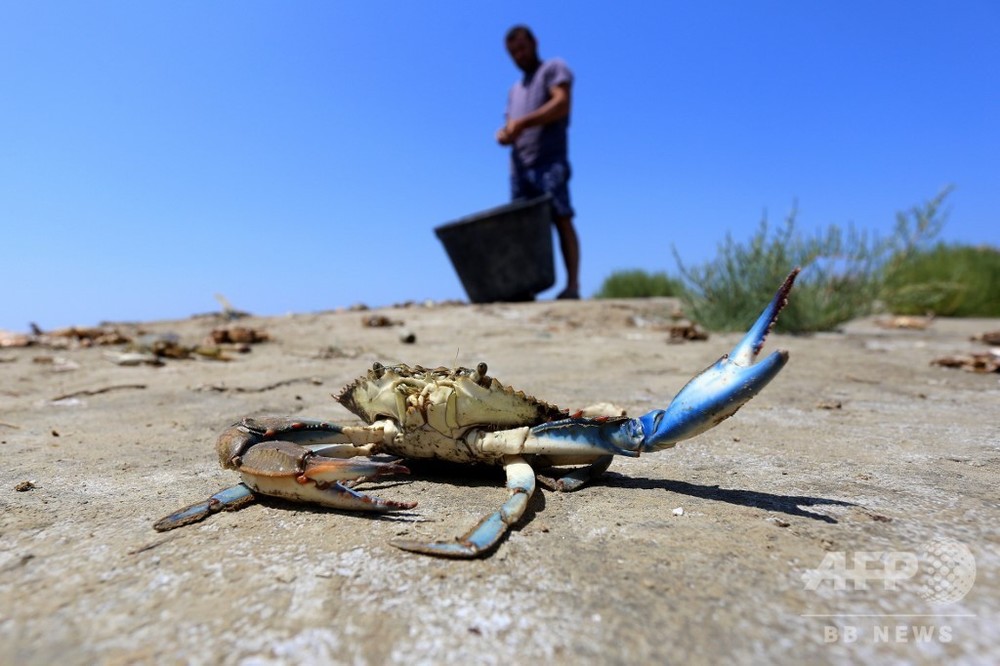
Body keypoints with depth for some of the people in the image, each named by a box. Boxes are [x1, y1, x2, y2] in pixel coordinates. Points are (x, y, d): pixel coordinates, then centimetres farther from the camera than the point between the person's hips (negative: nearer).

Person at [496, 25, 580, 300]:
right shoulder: (514, 90, 32)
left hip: (549, 161, -6)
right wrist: (504, 134, 1)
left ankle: (572, 285, -19)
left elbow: (562, 104, -6)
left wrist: (522, 123, -13)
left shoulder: (554, 68, 12)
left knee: (561, 219, -15)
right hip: (519, 167, 6)